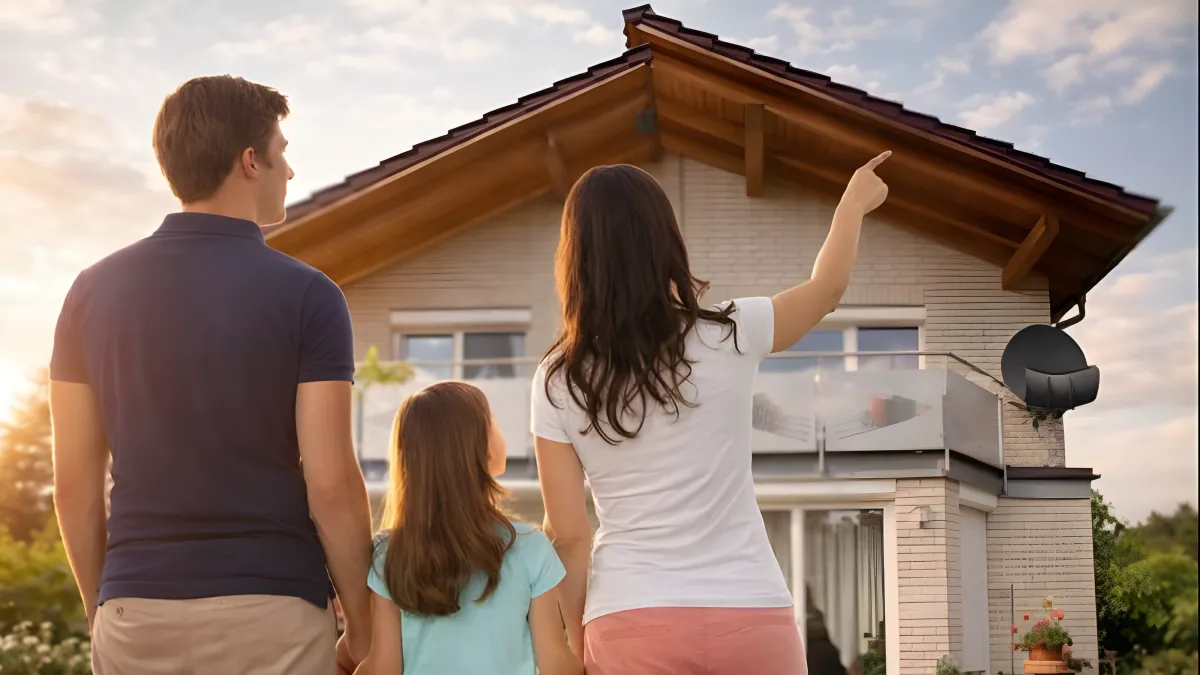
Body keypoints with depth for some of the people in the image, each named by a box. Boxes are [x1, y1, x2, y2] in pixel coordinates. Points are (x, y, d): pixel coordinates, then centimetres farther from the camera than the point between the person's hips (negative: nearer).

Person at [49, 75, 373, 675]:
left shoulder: (93, 291, 3)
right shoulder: (305, 295, -8)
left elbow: (73, 484, 5)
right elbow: (330, 485, -11)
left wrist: (101, 611, 17)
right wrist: (361, 624, 1)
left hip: (134, 615, 4)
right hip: (271, 611, -3)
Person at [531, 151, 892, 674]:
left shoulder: (558, 383, -2)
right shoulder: (729, 336, -3)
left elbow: (567, 536, -1)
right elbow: (826, 289, 17)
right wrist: (854, 203, 34)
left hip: (632, 622, 0)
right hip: (751, 613, 1)